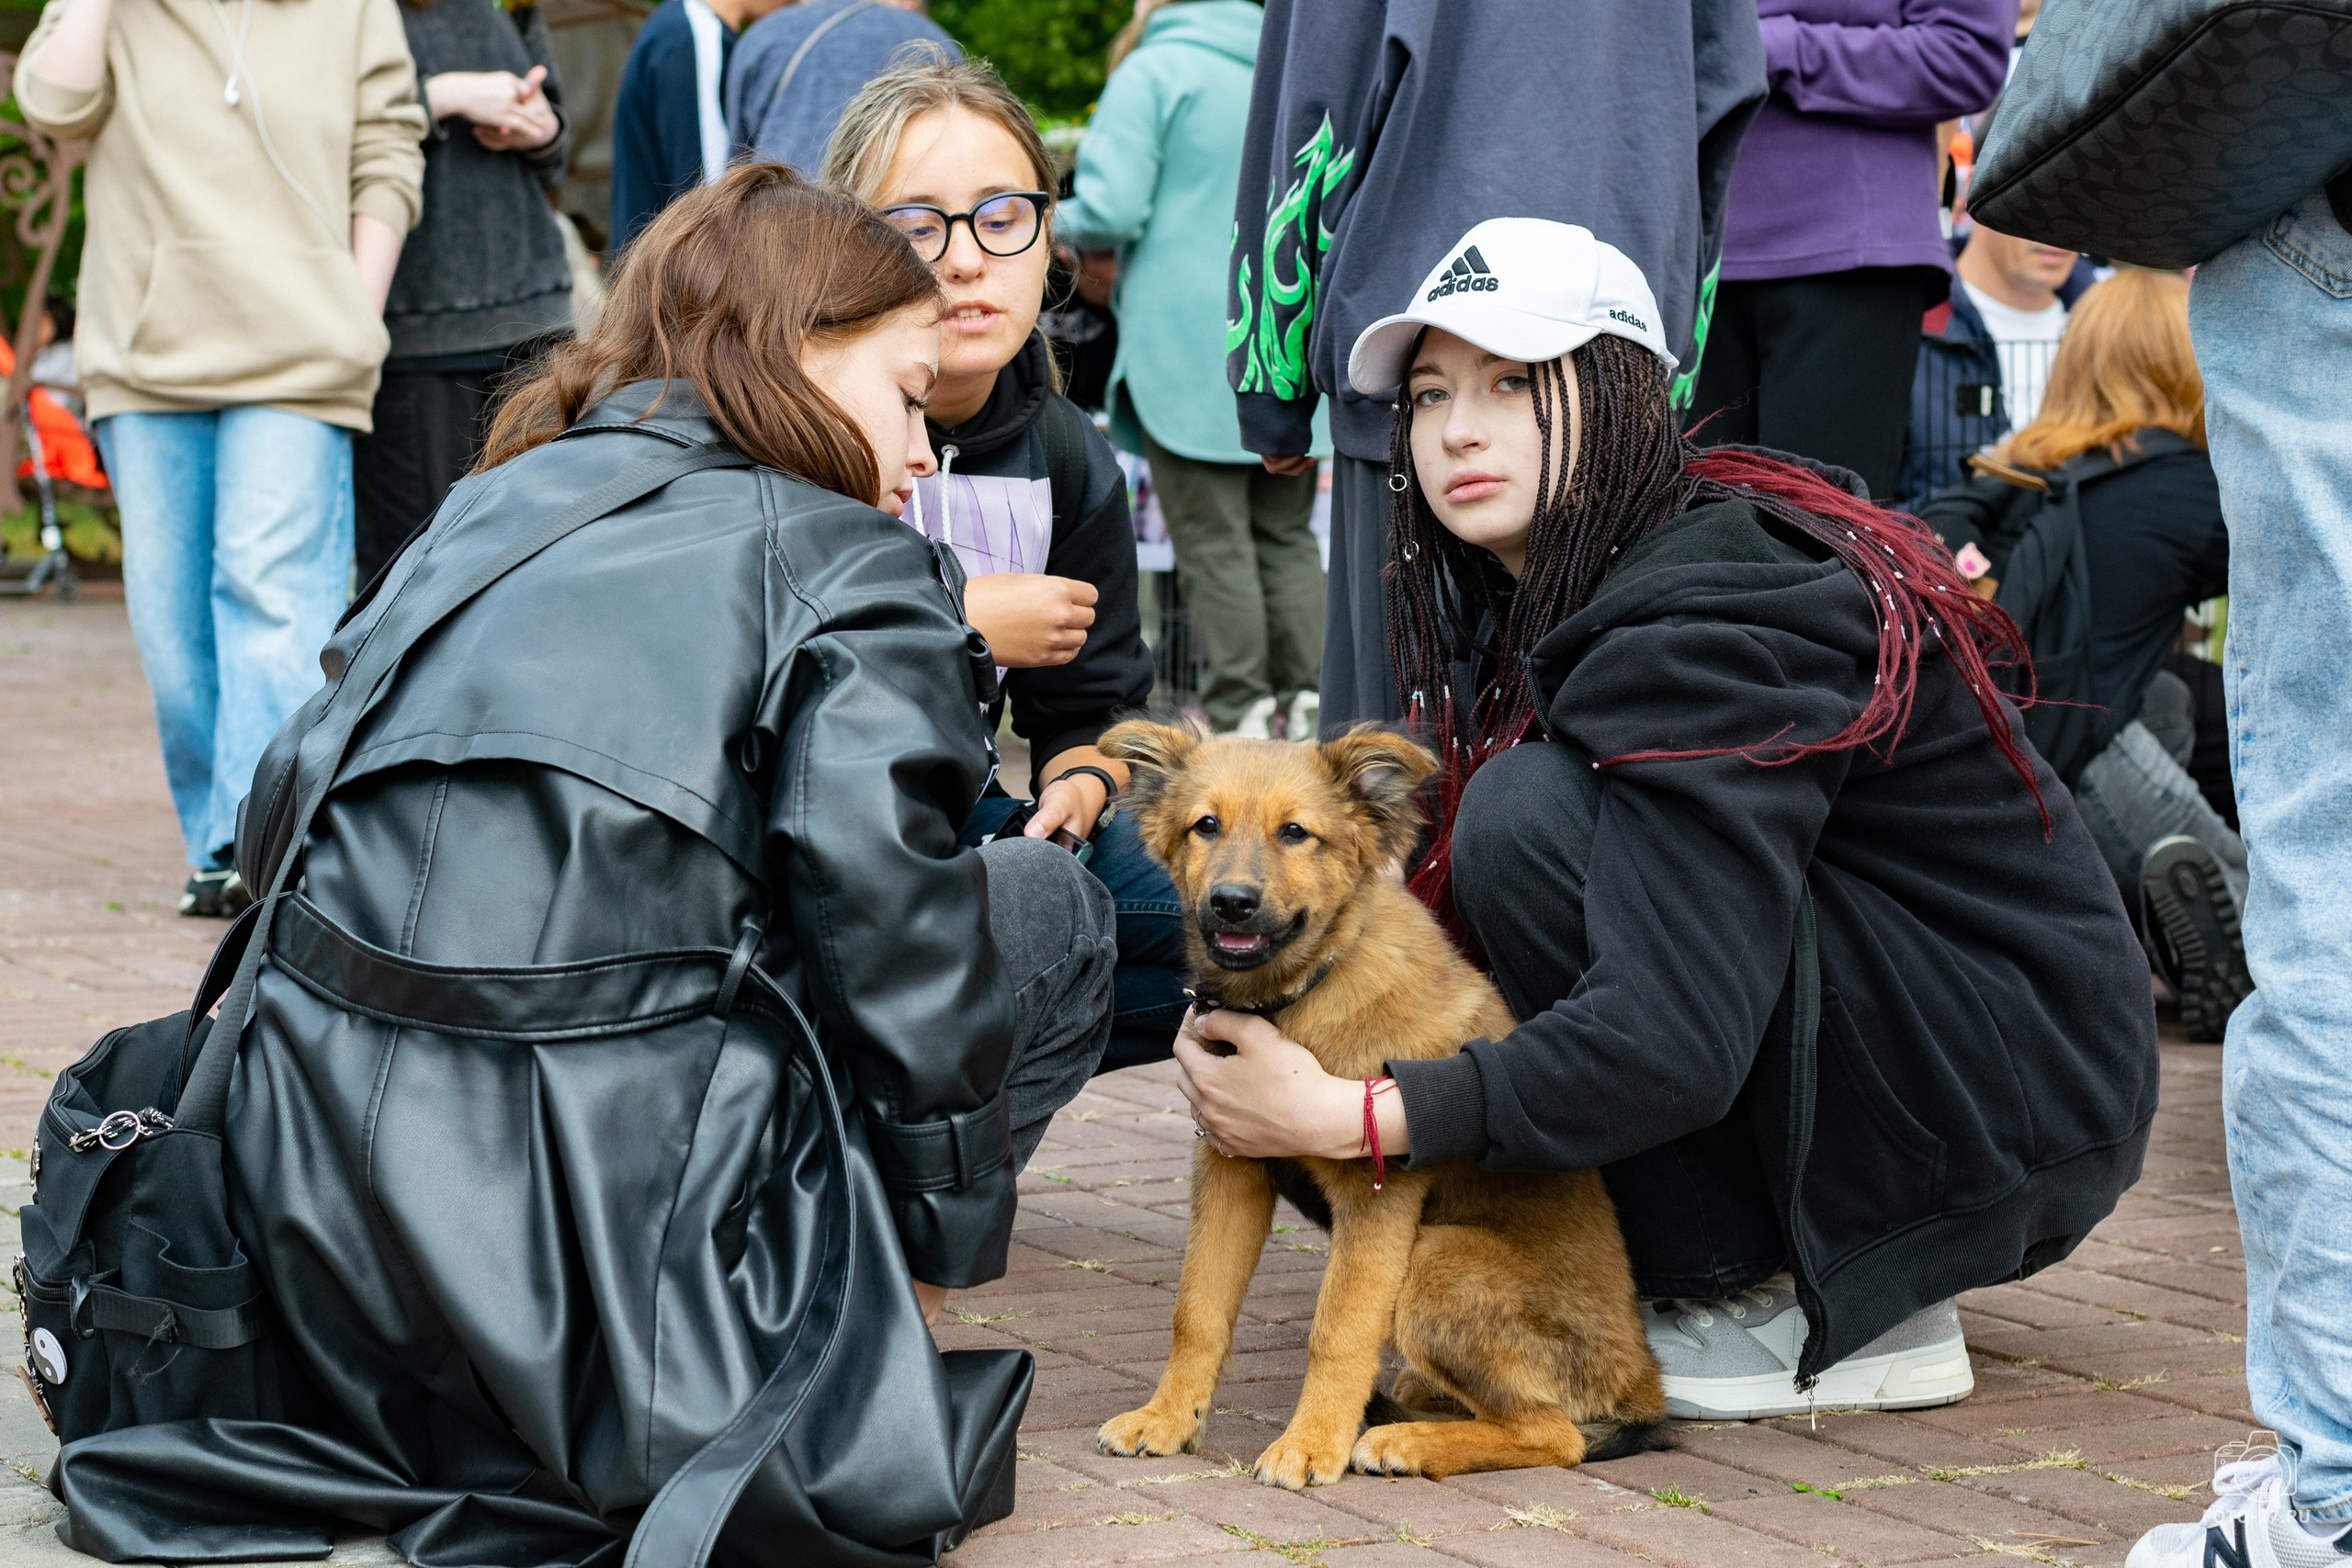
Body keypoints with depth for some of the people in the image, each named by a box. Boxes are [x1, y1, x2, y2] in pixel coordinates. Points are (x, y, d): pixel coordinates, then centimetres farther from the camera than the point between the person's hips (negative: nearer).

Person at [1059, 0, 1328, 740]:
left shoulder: (1150, 74, -7)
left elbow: (1109, 207, -15)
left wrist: (1068, 226, 6)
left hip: (1191, 347, -6)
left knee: (1213, 543, -2)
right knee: (1287, 538, 11)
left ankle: (1240, 714, -5)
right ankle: (1304, 705, 8)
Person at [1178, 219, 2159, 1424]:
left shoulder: (1705, 631, -22)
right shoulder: (1539, 599, 7)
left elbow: (1675, 1042, -30)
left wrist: (1347, 1118, -30)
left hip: (2015, 1124, -9)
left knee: (1532, 817, -22)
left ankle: (1824, 1319, -13)